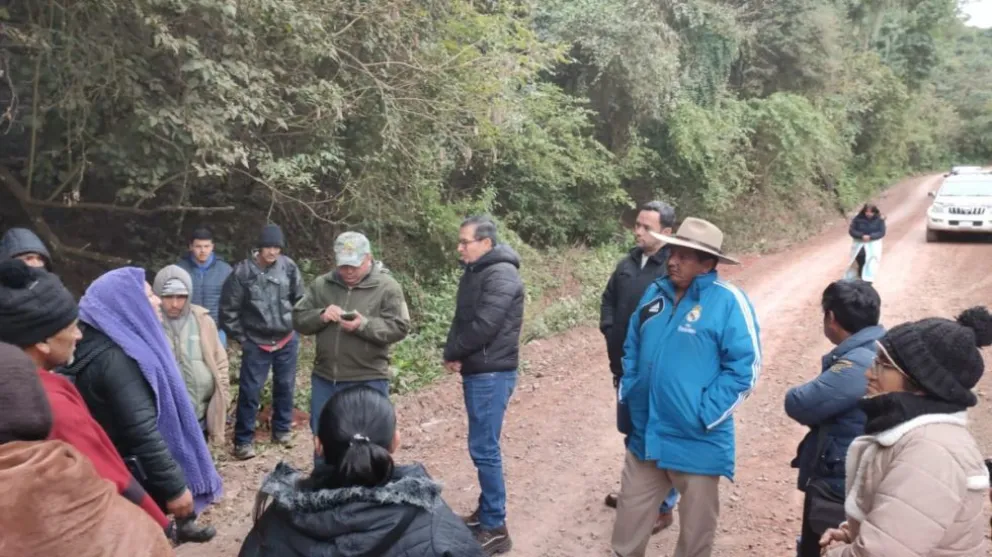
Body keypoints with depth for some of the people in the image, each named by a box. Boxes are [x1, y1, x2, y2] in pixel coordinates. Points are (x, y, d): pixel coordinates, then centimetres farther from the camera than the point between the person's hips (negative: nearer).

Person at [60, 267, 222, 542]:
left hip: (129, 470, 9)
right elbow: (142, 432, -31)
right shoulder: (117, 359, -28)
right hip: (138, 476, -9)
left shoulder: (111, 345, 4)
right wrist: (174, 486, -27)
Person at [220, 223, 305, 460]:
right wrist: (240, 337, -3)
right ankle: (243, 440, 11)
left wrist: (296, 325, 5)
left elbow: (300, 299, 6)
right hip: (256, 342, -2)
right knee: (250, 390, 0)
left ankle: (282, 429, 31)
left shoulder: (289, 267, -7)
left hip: (287, 340, 3)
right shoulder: (243, 272, -14)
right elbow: (228, 309, -6)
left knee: (285, 386, 13)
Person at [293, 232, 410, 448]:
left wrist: (364, 325, -24)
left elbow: (399, 328, -10)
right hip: (324, 379, 4)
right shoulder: (321, 285, 7)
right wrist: (321, 316, -14)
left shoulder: (387, 287, -4)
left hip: (368, 381, -4)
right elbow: (298, 319, 7)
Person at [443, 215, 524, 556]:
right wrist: (454, 355, -5)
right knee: (483, 445, 16)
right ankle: (487, 512, 28)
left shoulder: (501, 275, -17)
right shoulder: (474, 272, 12)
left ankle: (495, 528, 4)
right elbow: (461, 320, 13)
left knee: (484, 448, -6)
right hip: (476, 371, 9)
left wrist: (452, 354, -9)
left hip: (492, 374, -9)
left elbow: (483, 326, -23)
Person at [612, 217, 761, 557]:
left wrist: (705, 416, -16)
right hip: (645, 435, 5)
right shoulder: (655, 293, 6)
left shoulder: (728, 302, -13)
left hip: (696, 442, -5)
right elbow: (632, 349, 19)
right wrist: (627, 392, 9)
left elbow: (744, 367, -15)